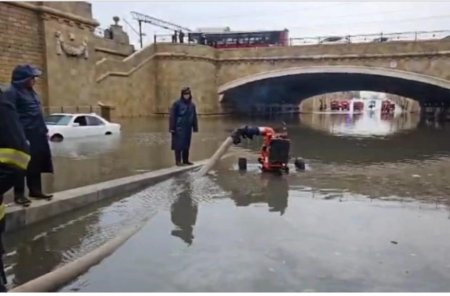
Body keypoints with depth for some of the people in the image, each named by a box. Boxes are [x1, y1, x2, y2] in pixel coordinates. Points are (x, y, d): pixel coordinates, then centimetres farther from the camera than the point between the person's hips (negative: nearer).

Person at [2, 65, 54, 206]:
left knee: (36, 164, 12)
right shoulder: (12, 92, -9)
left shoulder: (30, 91, 18)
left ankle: (35, 190, 22)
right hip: (23, 136, -8)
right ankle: (19, 194, 7)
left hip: (37, 136, 9)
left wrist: (43, 130, 17)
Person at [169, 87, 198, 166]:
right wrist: (172, 127, -11)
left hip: (188, 128, 5)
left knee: (187, 145, 11)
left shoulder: (192, 105, 9)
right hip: (179, 128, -5)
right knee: (178, 144, -3)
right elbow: (172, 116, -8)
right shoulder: (177, 104, -7)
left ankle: (186, 160, 21)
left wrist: (195, 127, 11)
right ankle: (178, 161, 5)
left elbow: (194, 117, 12)